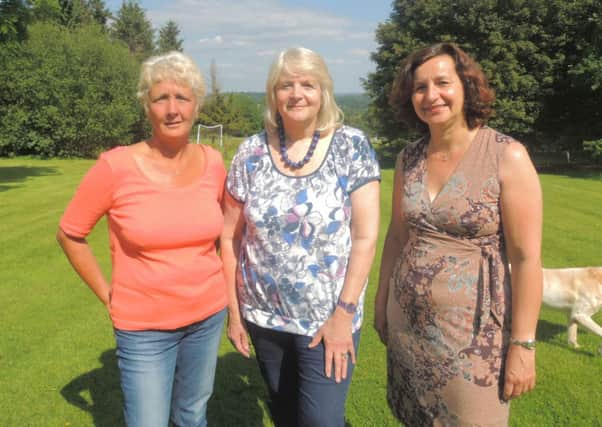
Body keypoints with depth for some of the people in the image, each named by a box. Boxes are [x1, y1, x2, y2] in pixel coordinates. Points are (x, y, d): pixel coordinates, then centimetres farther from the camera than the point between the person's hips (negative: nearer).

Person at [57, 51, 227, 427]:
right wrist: (106, 294, -5)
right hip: (144, 327, -3)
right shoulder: (116, 166, -17)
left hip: (208, 316, 4)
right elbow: (70, 234, -5)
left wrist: (218, 278, 8)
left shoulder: (213, 162, -6)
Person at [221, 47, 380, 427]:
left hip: (329, 318, -3)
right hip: (264, 317, 3)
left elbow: (365, 236, -11)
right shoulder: (251, 153, -3)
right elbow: (231, 237, 3)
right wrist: (234, 309, 3)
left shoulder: (352, 147, -9)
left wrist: (344, 313, -13)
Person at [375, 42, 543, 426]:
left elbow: (527, 258, -14)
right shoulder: (408, 158, 1)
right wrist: (381, 303, 14)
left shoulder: (507, 156, -14)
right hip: (406, 322, 5)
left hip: (472, 329, -5)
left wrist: (523, 344, -14)